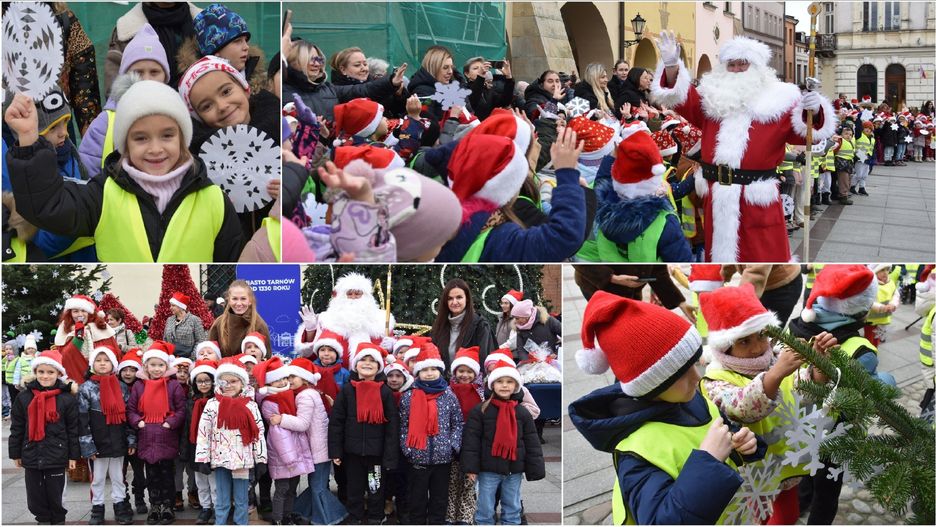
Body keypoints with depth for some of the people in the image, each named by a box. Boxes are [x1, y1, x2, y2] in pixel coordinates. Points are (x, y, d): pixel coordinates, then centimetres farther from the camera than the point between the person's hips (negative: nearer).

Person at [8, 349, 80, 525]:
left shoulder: (67, 399, -4)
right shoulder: (24, 398, 2)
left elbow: (73, 429, -1)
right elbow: (17, 428, 8)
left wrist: (73, 455, -1)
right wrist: (16, 454, 8)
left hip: (56, 457, -2)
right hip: (32, 455, 3)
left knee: (55, 494, 7)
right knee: (35, 495, 8)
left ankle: (58, 520, 22)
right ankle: (43, 519, 23)